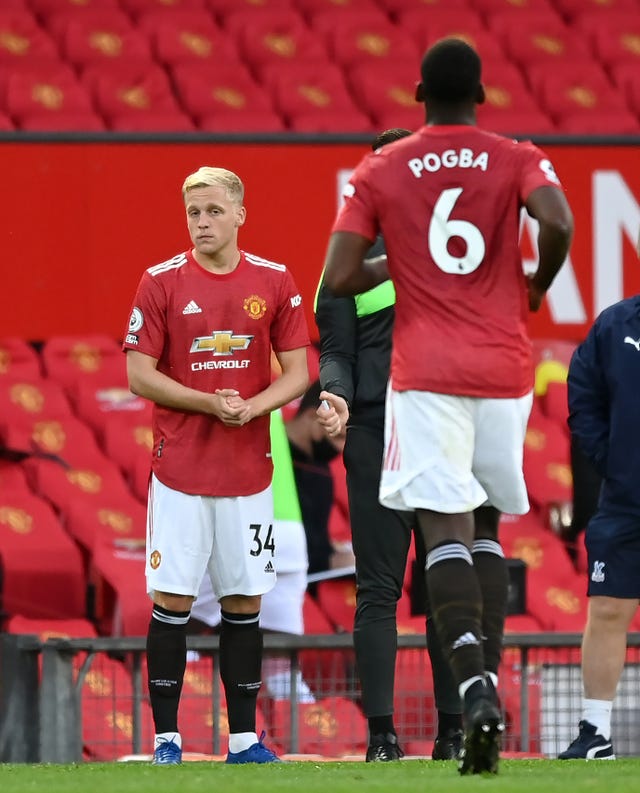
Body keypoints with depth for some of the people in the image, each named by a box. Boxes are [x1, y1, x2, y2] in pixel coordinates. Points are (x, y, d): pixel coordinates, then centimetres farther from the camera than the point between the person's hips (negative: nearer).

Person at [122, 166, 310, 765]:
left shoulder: (275, 283, 4)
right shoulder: (161, 283, -2)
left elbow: (296, 374, 5)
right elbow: (139, 376, -4)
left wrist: (251, 407, -13)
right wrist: (208, 403, -16)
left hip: (248, 469, 2)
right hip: (179, 469, -2)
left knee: (243, 603, 5)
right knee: (171, 602, -3)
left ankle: (243, 738, 11)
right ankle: (166, 739, 2)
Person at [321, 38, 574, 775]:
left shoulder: (379, 171, 4)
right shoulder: (517, 160, 4)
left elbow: (338, 279, -3)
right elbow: (558, 223, -16)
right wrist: (537, 285, 3)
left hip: (426, 376, -2)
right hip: (504, 374, 2)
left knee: (445, 530, -10)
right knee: (485, 527, 17)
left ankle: (474, 686, -30)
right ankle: (488, 680, 6)